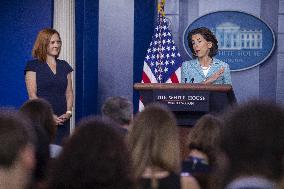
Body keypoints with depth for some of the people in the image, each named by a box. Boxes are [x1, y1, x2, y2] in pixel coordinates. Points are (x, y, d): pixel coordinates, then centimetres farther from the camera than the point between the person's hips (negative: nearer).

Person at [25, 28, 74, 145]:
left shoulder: (64, 66, 15)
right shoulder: (33, 66, 1)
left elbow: (69, 92, 13)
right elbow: (32, 95, -6)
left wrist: (68, 112, -5)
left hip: (62, 121, 4)